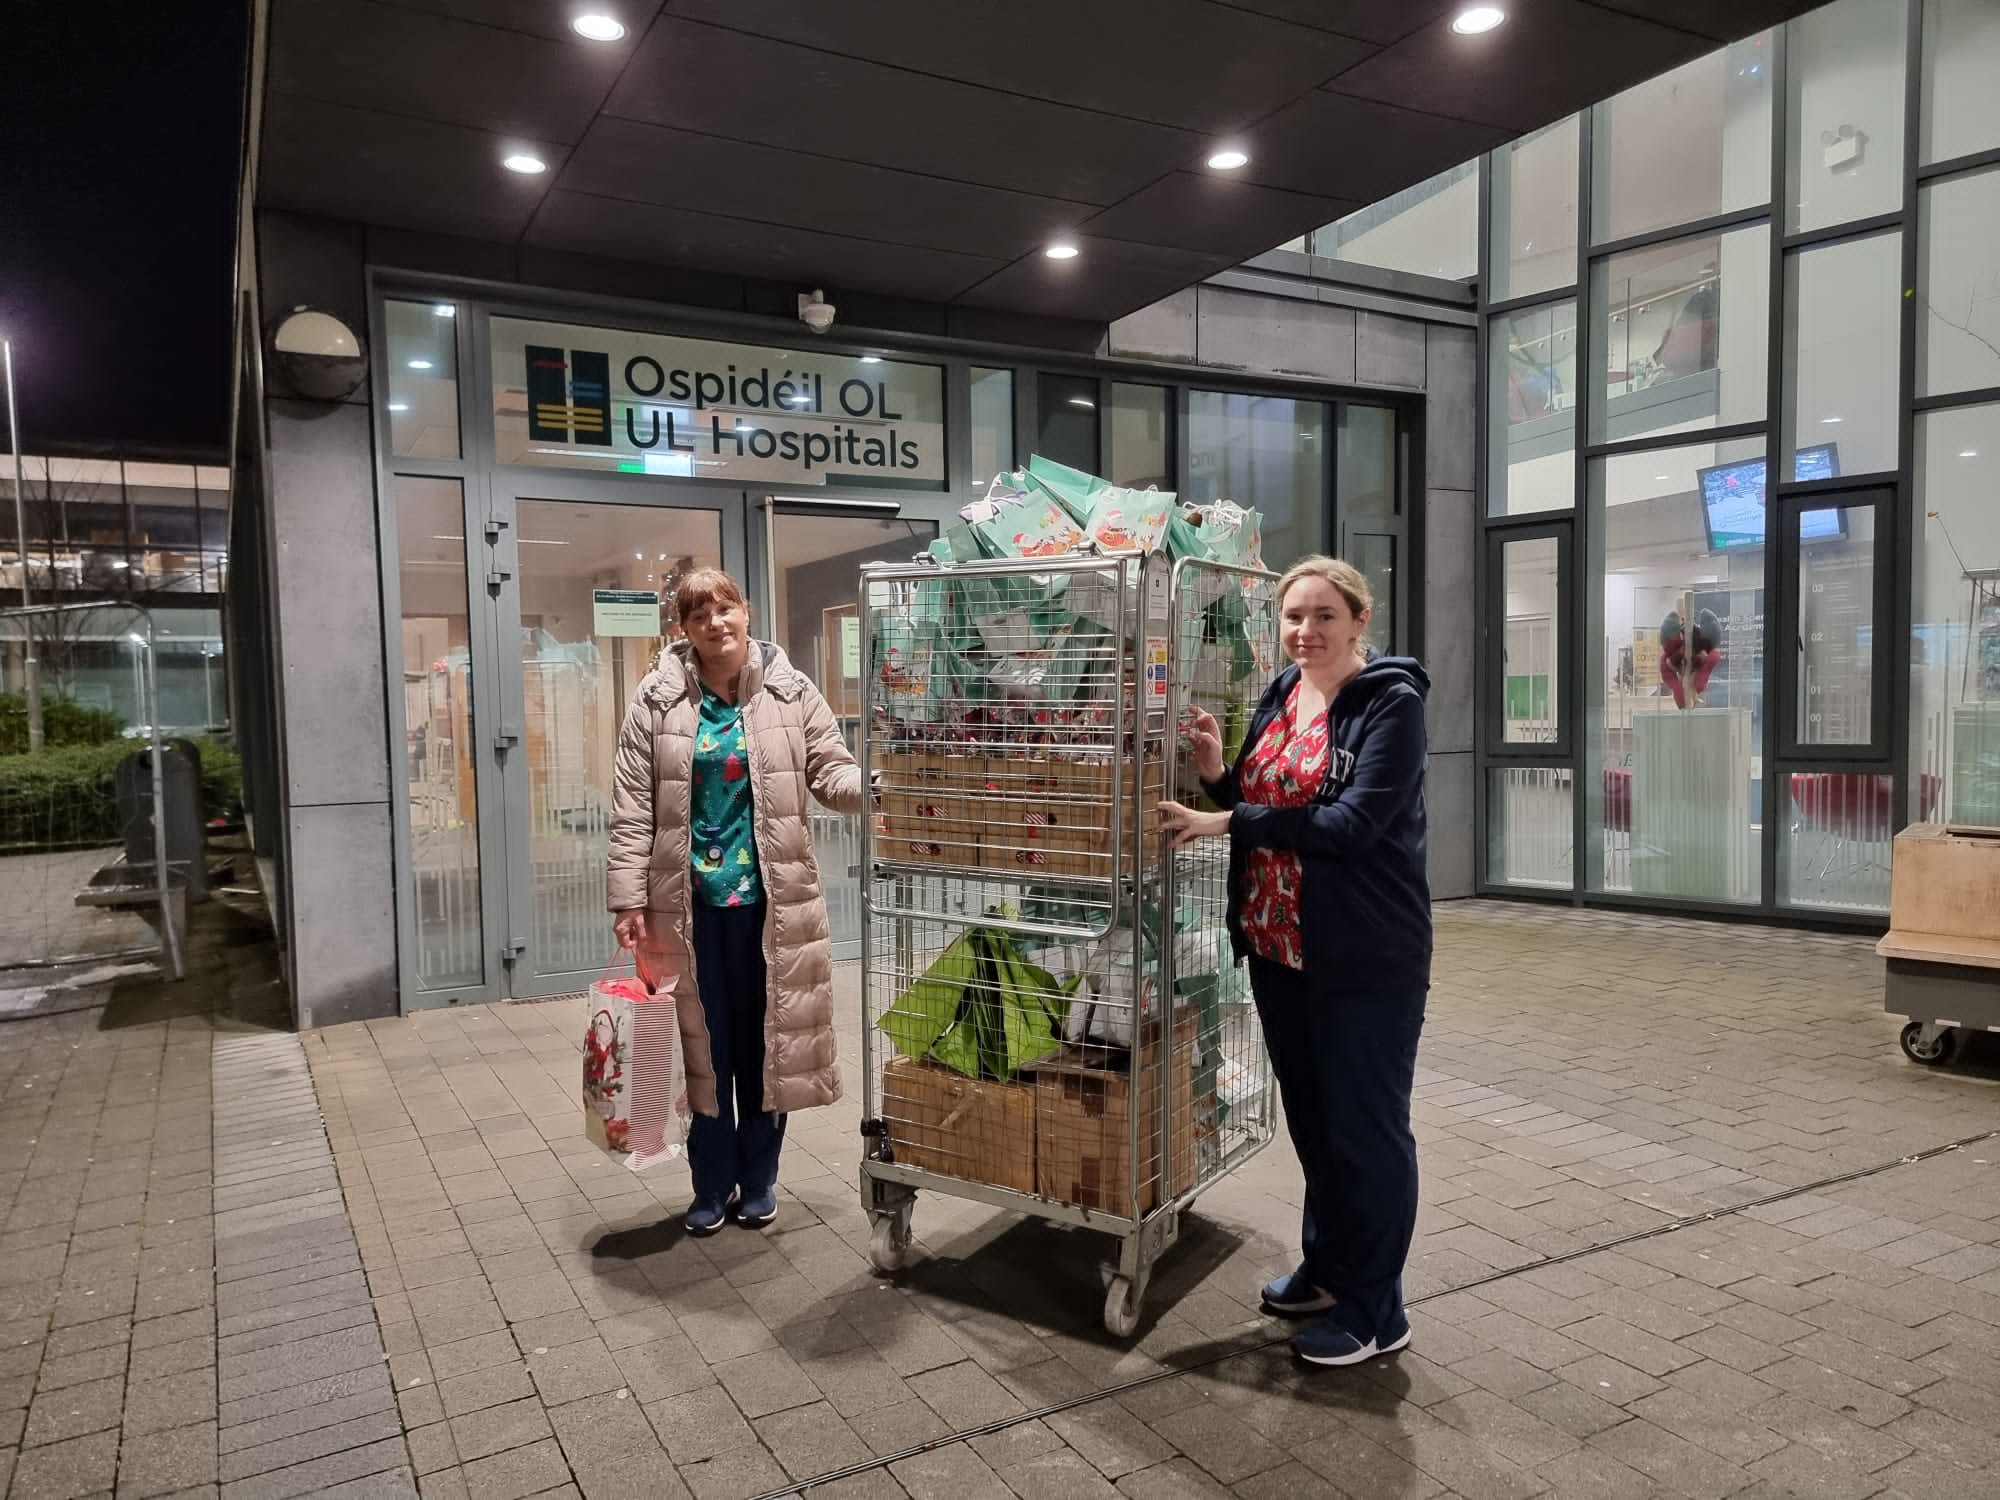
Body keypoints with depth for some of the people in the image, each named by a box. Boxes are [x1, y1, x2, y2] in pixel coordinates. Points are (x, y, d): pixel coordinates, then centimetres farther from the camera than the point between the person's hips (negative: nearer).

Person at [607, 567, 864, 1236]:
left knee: (763, 1039, 11)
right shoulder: (658, 701, -3)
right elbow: (633, 809, -2)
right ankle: (714, 1184, 27)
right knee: (704, 1042, 10)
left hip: (765, 896, 0)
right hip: (688, 899, 0)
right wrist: (629, 899, -6)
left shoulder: (790, 693, -1)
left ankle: (759, 1180, 29)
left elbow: (834, 774, -4)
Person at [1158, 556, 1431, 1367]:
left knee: (1366, 1127, 4)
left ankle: (1374, 1310, 19)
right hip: (1278, 945, 7)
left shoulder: (1391, 704, -13)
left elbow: (1354, 824, -23)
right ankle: (1327, 1266, 37)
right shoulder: (1278, 698, 9)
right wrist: (1216, 775, -6)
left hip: (1366, 959, -7)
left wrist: (1226, 822, -22)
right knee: (1310, 1116, 19)